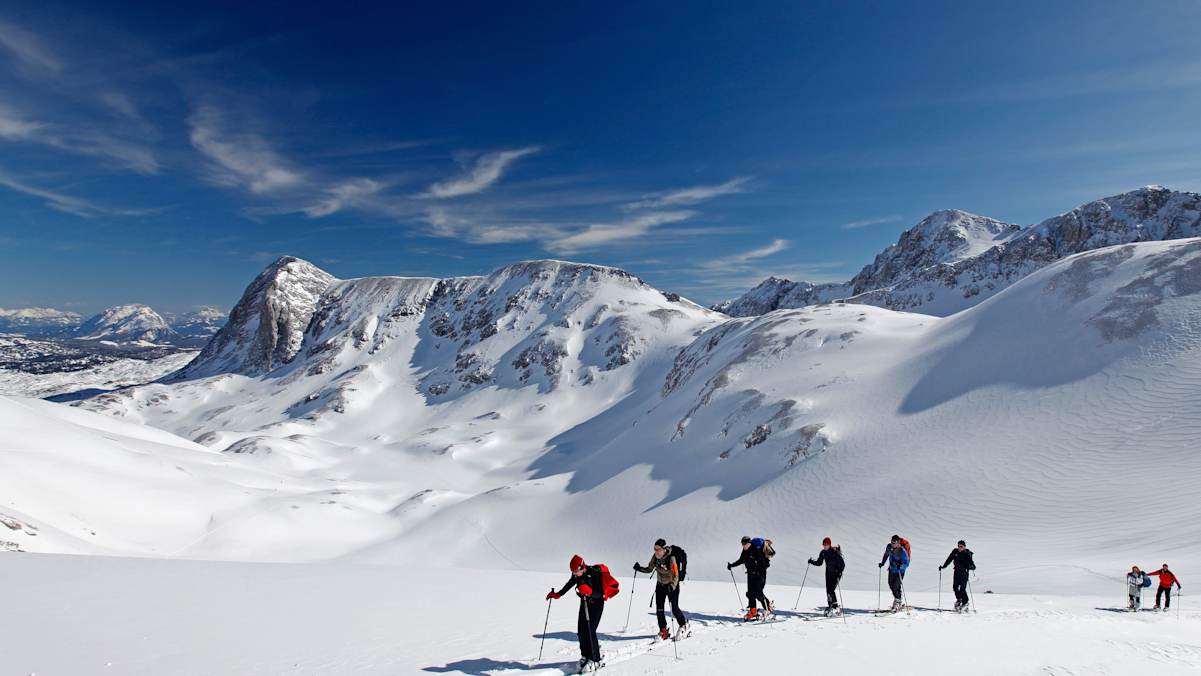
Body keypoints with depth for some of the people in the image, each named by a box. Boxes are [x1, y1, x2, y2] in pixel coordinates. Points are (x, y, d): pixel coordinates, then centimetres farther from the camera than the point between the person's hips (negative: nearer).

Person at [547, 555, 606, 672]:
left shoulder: (594, 573, -26)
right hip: (584, 603, 7)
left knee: (590, 631, -14)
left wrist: (589, 591, -47)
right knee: (581, 631, 2)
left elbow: (599, 593, -30)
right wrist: (558, 594, 12)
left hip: (596, 603, -6)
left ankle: (595, 661, -7)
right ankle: (585, 656, 19)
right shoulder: (576, 575, -6)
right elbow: (569, 584, 14)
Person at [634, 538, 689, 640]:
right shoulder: (655, 557, -9)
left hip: (672, 586, -5)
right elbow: (649, 569, 2)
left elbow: (675, 575, -25)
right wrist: (639, 568, -14)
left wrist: (672, 587, -39)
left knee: (674, 609, 1)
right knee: (659, 609, 1)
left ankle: (684, 625, 27)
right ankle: (663, 631, 13)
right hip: (660, 585, 5)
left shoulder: (671, 558, -27)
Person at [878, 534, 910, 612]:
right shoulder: (889, 547, -13)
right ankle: (897, 598, 40)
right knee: (891, 585, 16)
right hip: (891, 569, 6)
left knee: (896, 587, -8)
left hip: (900, 571, -6)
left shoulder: (903, 551, -30)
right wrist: (882, 563, 13)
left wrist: (901, 566, -46)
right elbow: (886, 554, 8)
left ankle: (898, 602, 15)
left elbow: (906, 563, -28)